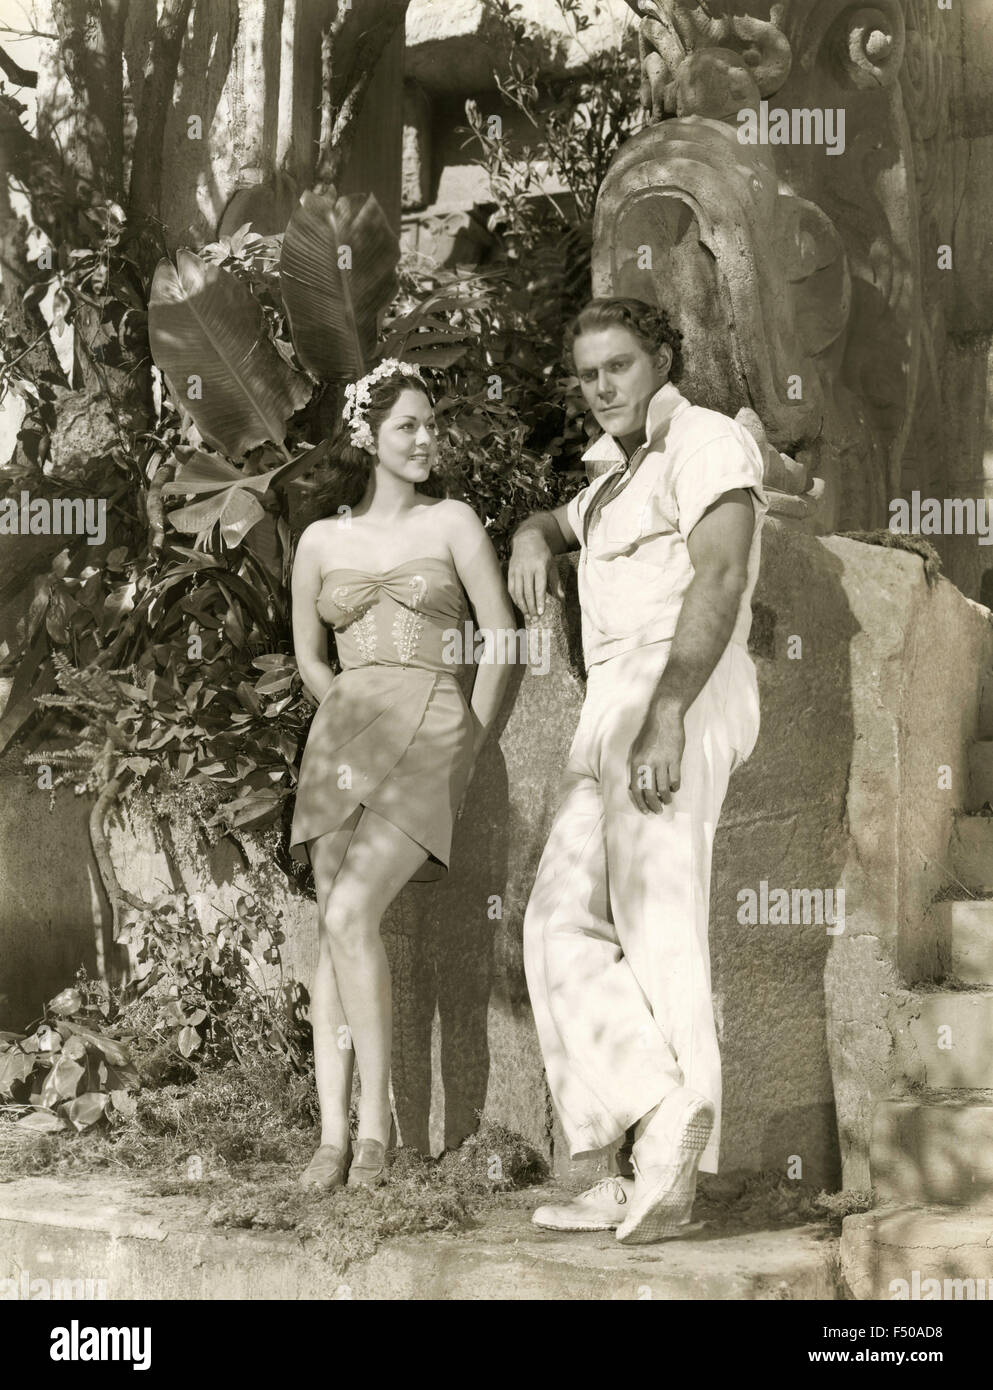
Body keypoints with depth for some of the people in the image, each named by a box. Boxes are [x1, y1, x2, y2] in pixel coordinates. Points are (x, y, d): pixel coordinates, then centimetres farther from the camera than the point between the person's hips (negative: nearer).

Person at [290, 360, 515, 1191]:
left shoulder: (451, 523, 5)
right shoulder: (323, 542, 13)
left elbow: (503, 640, 4)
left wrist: (470, 744, 2)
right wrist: (351, 715, 13)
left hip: (428, 733, -3)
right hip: (346, 736, 4)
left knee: (351, 915, -20)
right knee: (334, 933, -3)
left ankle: (376, 1122, -12)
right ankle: (333, 1136, -1)